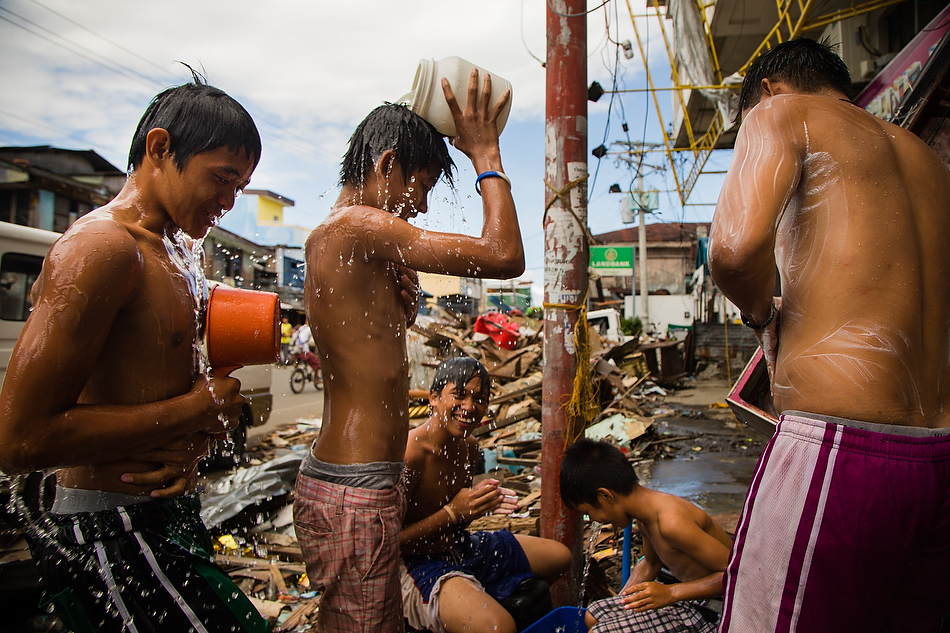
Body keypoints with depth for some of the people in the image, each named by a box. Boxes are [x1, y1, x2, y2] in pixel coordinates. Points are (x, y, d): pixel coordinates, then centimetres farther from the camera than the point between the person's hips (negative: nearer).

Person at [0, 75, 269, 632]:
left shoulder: (183, 252, 13)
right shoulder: (101, 247, -17)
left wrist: (192, 448, -2)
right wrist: (196, 410, -17)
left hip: (166, 517, 9)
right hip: (110, 537, -9)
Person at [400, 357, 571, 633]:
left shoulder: (470, 446, 3)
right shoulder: (409, 453, -25)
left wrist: (483, 503, -5)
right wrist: (451, 513, -25)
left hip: (461, 547, 9)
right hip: (418, 566, -9)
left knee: (561, 555, 19)